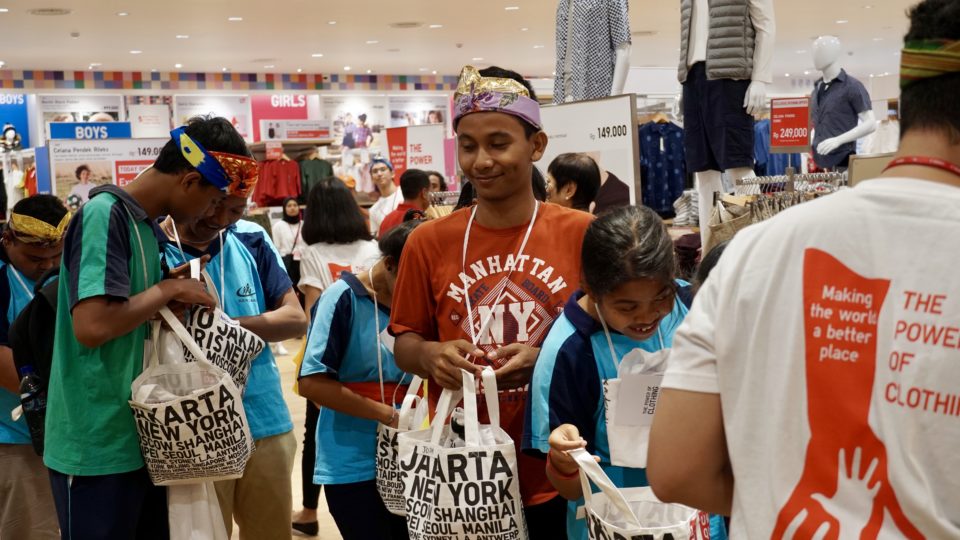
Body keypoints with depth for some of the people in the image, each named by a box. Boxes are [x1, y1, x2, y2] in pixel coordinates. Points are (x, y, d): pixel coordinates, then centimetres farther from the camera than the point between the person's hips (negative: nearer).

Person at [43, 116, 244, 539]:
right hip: (97, 447, -9)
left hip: (141, 438, 9)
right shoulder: (105, 216, -18)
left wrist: (174, 291, 0)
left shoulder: (148, 225, 10)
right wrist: (168, 289, -16)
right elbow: (91, 326, -29)